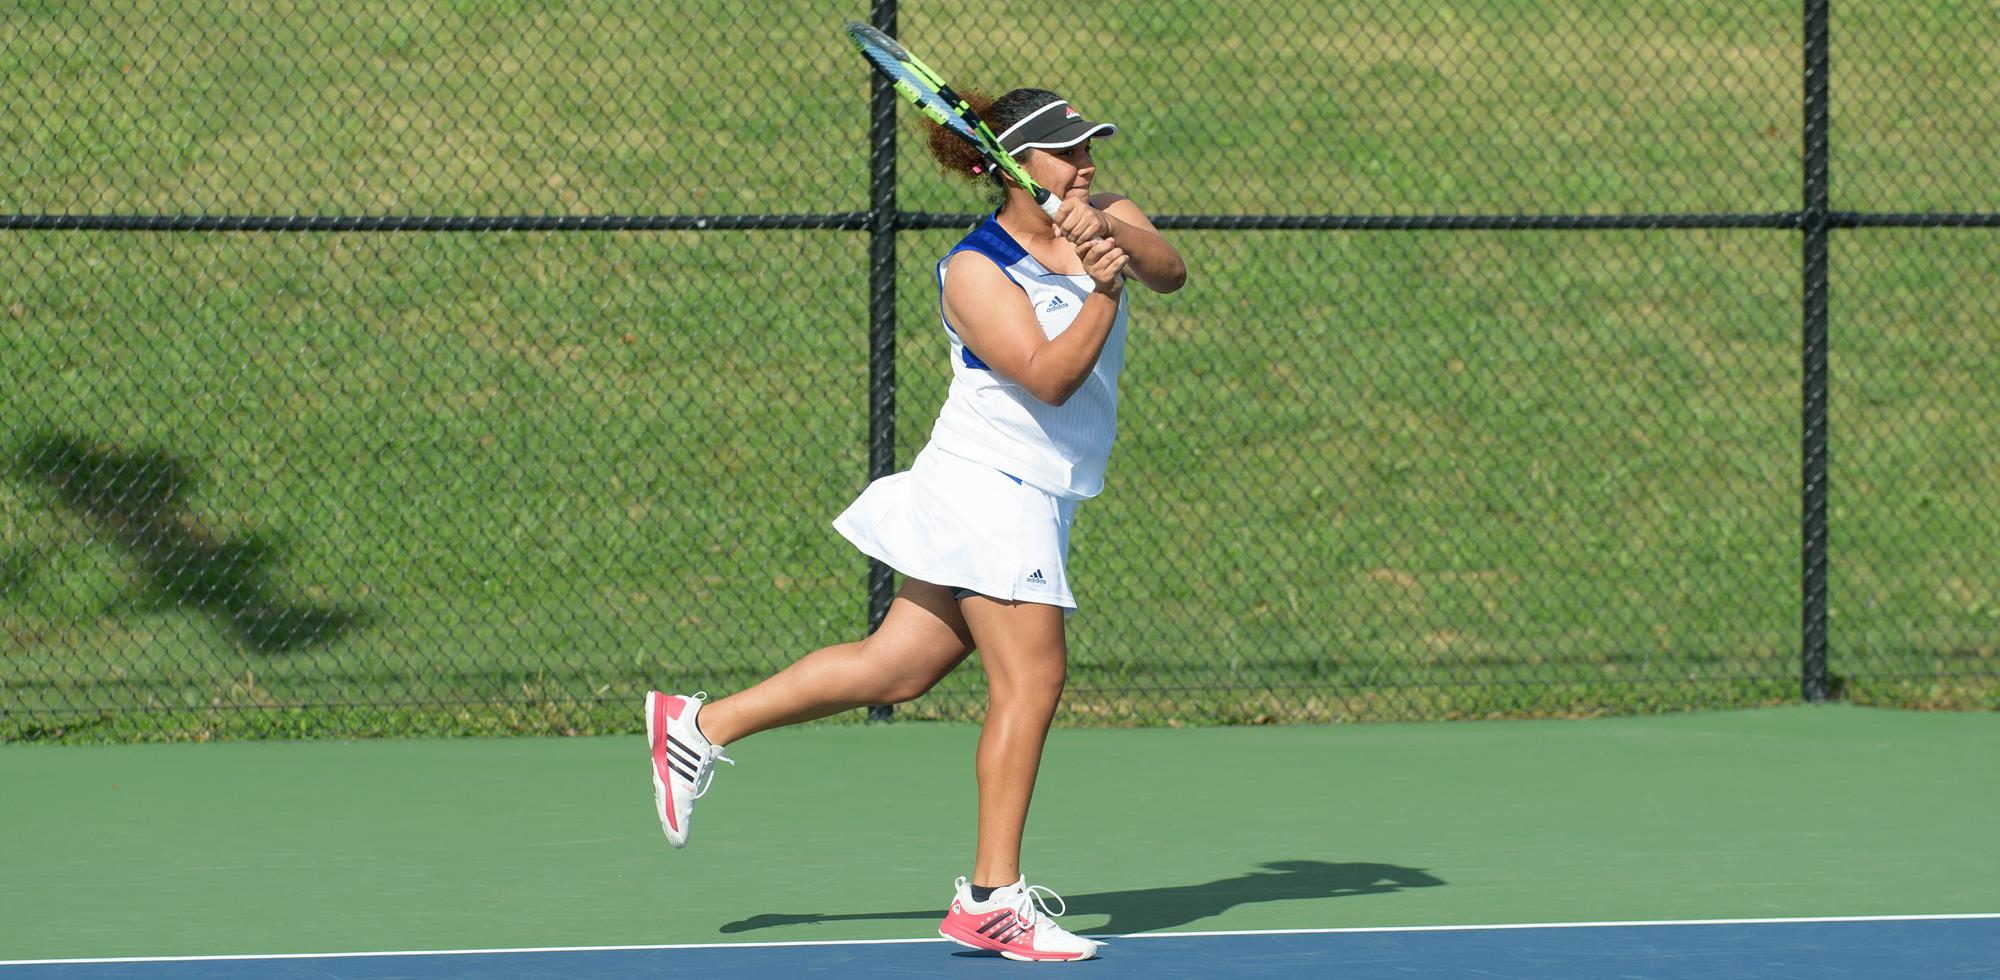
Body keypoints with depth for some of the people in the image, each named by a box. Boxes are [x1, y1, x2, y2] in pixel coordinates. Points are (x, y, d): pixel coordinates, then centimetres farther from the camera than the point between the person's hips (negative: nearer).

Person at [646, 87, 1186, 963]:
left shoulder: (1109, 223, 7)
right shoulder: (976, 270, -13)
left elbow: (1171, 272, -12)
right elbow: (1050, 375, -22)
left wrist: (1118, 242, -30)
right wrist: (1102, 291, -28)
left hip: (1030, 498, 8)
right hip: (987, 486, -8)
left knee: (895, 668, 9)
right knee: (1031, 676, -11)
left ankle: (700, 724, 18)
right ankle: (992, 898, -8)